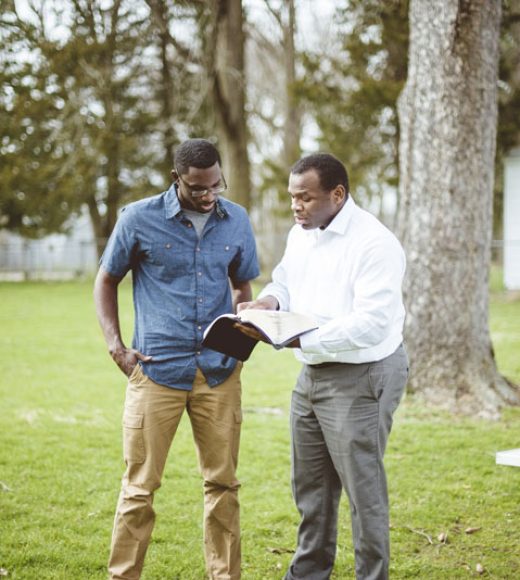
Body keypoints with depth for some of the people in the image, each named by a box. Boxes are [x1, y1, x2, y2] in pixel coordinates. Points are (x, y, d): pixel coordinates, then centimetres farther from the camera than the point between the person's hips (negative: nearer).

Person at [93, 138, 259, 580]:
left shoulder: (237, 221, 4)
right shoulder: (140, 219, -5)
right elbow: (106, 282, 7)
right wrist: (116, 347, -3)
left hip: (220, 372, 3)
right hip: (157, 371, -3)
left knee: (223, 482, 8)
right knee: (140, 486, 1)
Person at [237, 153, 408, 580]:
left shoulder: (375, 243, -20)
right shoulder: (300, 234, 7)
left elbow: (371, 323, -27)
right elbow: (285, 281, 22)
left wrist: (302, 339, -33)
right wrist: (271, 300, -3)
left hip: (362, 377, -9)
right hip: (313, 374, 9)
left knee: (363, 487, -1)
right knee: (310, 484, 18)